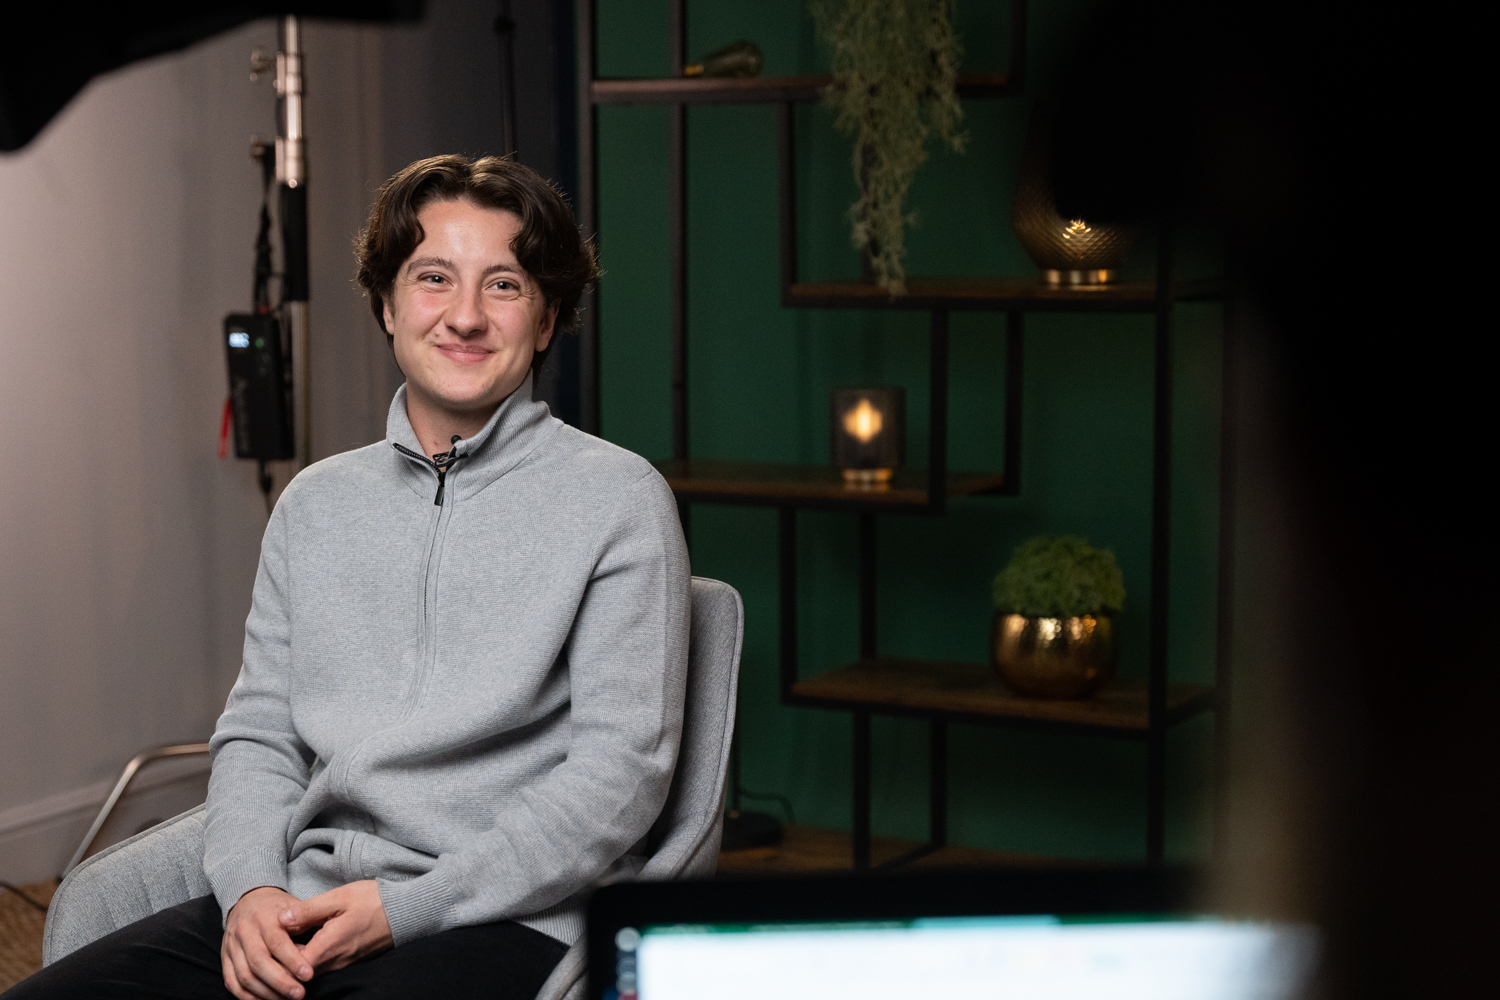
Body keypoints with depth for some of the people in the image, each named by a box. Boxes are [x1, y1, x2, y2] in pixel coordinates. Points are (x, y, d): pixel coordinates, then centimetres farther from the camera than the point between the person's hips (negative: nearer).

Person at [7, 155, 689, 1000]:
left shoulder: (618, 499, 0)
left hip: (506, 922, -4)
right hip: (301, 910, 5)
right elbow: (258, 736, 17)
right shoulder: (315, 504, 17)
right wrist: (251, 887, -4)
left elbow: (621, 772, -6)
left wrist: (405, 908, -12)